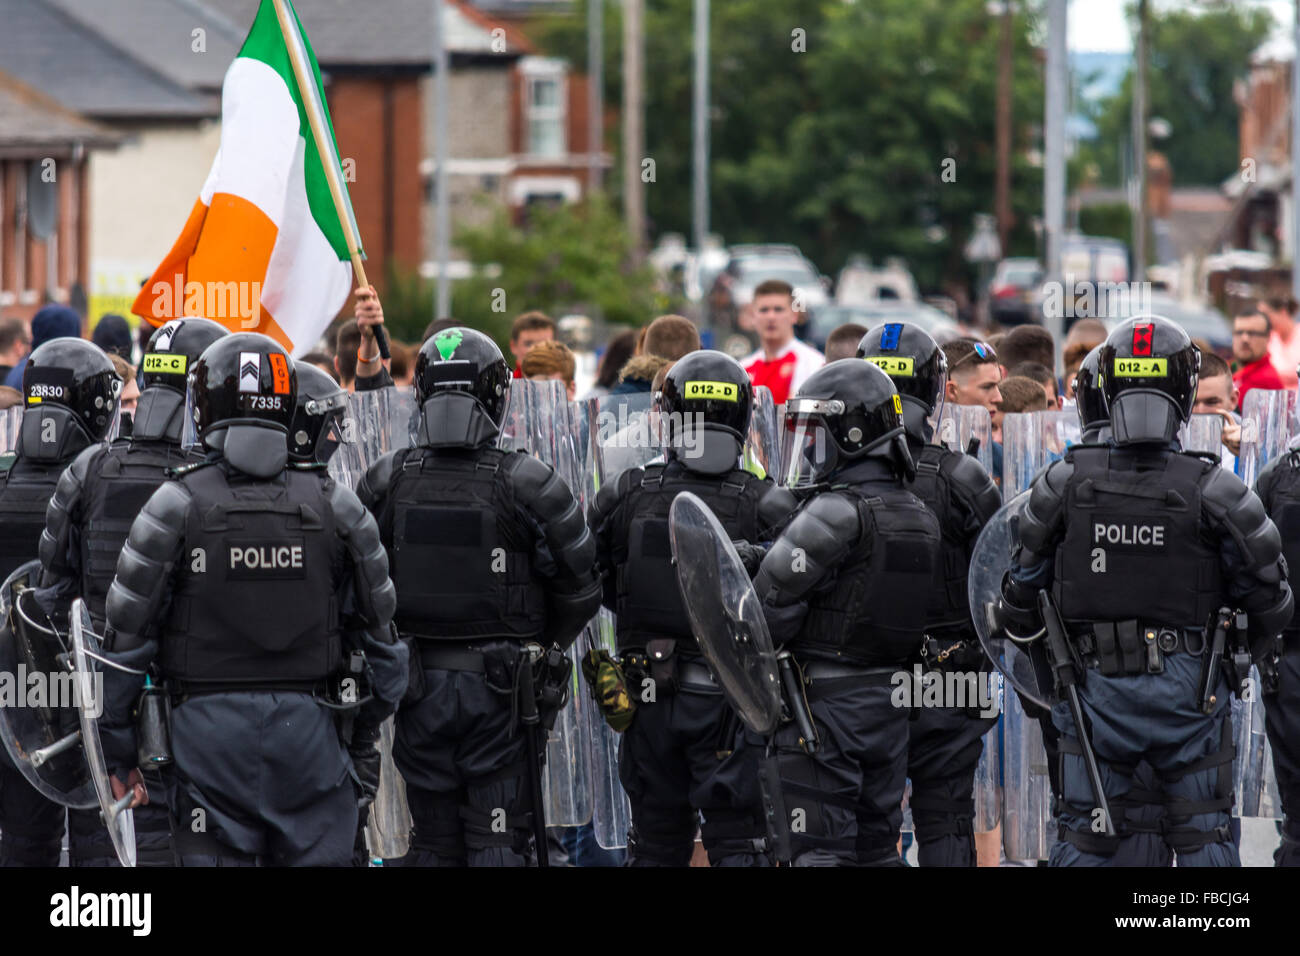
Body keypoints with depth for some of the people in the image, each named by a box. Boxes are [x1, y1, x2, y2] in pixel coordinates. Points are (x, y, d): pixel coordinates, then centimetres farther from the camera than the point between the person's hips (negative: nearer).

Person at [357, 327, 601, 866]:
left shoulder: (385, 484, -3)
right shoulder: (528, 485, -11)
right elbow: (580, 588, -4)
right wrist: (545, 646, 15)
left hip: (418, 685, 3)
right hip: (500, 689, -3)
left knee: (433, 844, 12)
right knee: (498, 843, 1)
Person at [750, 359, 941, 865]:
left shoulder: (837, 513, -16)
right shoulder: (920, 518, 10)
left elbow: (772, 601, -15)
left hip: (825, 702, -8)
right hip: (890, 702, 8)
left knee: (822, 849, -6)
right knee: (876, 850, 13)